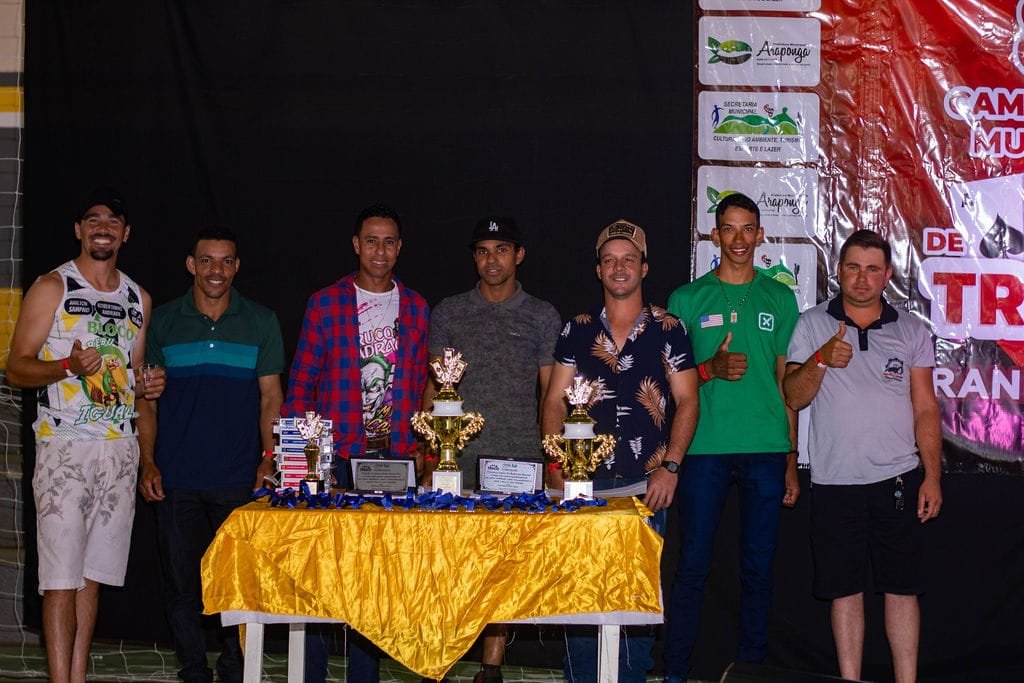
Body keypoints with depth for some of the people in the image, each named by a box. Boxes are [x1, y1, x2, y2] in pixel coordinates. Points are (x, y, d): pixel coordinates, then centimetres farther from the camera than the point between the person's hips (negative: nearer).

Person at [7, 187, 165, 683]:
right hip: (65, 446, -5)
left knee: (93, 573, 6)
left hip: (120, 449, 5)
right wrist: (69, 366, -21)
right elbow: (17, 368, -4)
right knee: (61, 576, -9)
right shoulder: (52, 288, 1)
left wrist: (147, 388, 3)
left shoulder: (139, 299, 16)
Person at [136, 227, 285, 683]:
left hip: (239, 479, -1)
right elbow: (147, 400, 9)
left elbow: (270, 397, 6)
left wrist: (269, 458, -6)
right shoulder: (163, 321, 6)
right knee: (182, 581, 4)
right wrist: (148, 463, 0)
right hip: (175, 478, 1)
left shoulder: (261, 322, 6)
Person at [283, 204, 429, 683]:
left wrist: (419, 448, 5)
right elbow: (301, 384, 3)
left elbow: (420, 387, 14)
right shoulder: (325, 303, 3)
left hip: (396, 461, 2)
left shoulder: (416, 309, 10)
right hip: (336, 458, -2)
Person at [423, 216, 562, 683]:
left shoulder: (542, 317, 8)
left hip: (519, 460, 0)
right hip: (458, 458, 1)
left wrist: (553, 458, -1)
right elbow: (434, 386, 11)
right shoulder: (449, 313, 10)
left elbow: (552, 394, 8)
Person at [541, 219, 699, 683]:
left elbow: (687, 401, 2)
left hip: (645, 484, -2)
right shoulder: (578, 330, 10)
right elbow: (554, 400, 8)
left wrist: (670, 467, -9)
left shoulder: (667, 329, 4)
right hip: (584, 481, 2)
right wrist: (558, 466, -4)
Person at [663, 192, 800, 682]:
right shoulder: (687, 299, 7)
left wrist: (791, 459, 7)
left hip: (766, 451, 1)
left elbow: (787, 382, 12)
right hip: (704, 448, -1)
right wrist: (712, 369, -13)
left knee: (758, 567, 5)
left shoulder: (779, 298, 11)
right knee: (692, 565, -1)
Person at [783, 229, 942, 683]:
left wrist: (932, 477, 1)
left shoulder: (912, 332, 8)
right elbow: (793, 397, 0)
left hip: (897, 479, 0)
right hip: (833, 481, 0)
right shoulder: (813, 325, 5)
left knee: (902, 588, 1)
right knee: (844, 590, 6)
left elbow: (925, 409, 8)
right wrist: (821, 360, -18)